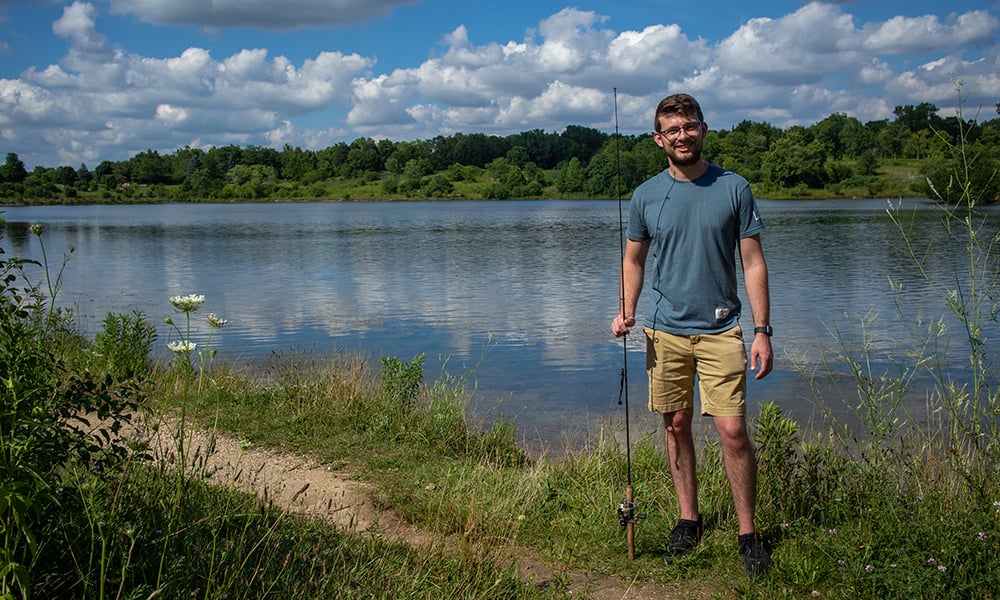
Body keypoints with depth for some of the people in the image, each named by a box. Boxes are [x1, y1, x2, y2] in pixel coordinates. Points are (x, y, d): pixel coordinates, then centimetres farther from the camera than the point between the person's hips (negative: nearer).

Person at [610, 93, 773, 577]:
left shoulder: (733, 188, -1)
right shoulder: (646, 196, 4)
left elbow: (753, 263, 0)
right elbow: (634, 260, 14)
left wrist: (762, 330, -6)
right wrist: (625, 312, -3)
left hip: (721, 329, -2)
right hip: (666, 330, 2)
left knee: (732, 430, -7)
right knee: (676, 425, 9)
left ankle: (748, 533, 8)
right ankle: (689, 519, 25)